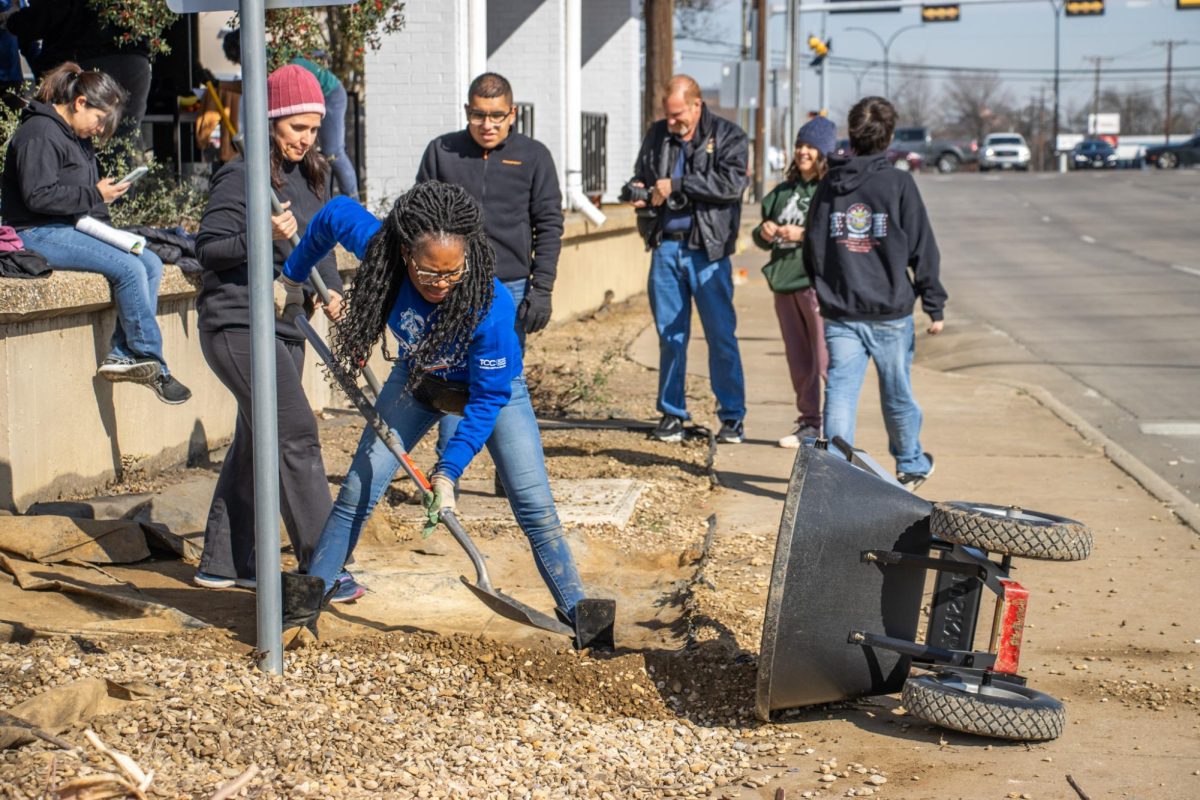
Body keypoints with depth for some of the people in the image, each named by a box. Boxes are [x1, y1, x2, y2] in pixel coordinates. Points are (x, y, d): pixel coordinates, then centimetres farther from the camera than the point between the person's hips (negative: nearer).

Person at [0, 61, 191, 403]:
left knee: (151, 264, -7)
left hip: (75, 228, 10)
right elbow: (38, 195, -21)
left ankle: (121, 354, -13)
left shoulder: (77, 137, 20)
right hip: (40, 234, -10)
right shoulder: (39, 133, -11)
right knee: (129, 268, -25)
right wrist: (94, 195, -17)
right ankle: (152, 365, -17)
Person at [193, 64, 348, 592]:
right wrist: (262, 237, -30)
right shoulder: (240, 177, -11)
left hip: (286, 328, 9)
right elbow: (207, 248, -14)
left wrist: (332, 289, 1)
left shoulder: (311, 177, 13)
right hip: (237, 325, -9)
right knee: (296, 435, -14)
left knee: (256, 443, 13)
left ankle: (224, 563, 24)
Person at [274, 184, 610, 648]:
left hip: (492, 387, -3)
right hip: (417, 380, 3)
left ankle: (576, 609, 0)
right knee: (357, 490, 0)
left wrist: (448, 471, -34)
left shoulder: (492, 306, -40)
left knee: (534, 504, -12)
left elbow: (487, 400, -31)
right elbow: (335, 213, -9)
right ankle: (309, 594, 13)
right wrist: (293, 276, 3)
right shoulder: (376, 246, -31)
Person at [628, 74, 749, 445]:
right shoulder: (657, 135, 12)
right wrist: (638, 192, -3)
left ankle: (732, 415, 8)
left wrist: (676, 185, -17)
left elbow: (732, 183, -15)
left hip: (708, 250, -4)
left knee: (721, 334, -1)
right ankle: (672, 413, 17)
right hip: (666, 247, 4)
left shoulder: (728, 136, 0)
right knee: (670, 334, 7)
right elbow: (641, 175, 22)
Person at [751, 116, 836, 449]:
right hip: (785, 283, 8)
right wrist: (765, 233, 2)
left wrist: (804, 234, -20)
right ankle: (809, 422, 22)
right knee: (798, 360, 13)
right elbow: (763, 237, 24)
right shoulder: (784, 191, 18)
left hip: (819, 283, -8)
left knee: (826, 359, -8)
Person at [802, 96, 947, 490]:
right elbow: (922, 248, -5)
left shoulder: (828, 184, 5)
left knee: (840, 391, 1)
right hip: (890, 312, -2)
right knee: (898, 394, 13)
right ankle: (911, 465, 32)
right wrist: (934, 305, 1)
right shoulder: (898, 183, -6)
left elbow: (812, 248, 11)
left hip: (839, 313, 2)